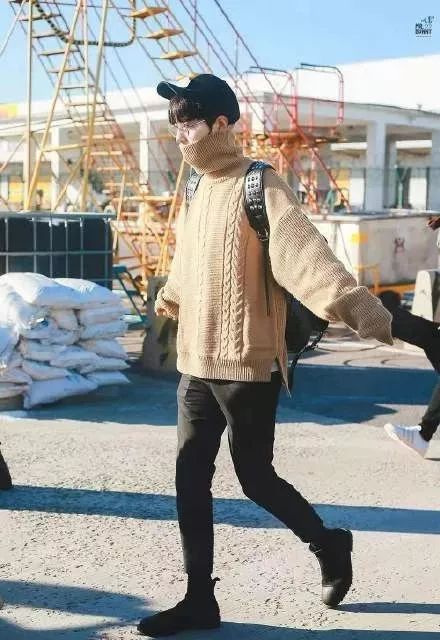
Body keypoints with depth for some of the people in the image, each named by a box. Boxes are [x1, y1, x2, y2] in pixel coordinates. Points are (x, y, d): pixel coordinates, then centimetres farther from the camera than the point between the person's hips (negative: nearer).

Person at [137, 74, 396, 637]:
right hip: (196, 366, 8)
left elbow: (305, 255, -28)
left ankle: (329, 545, 31)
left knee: (255, 477, 4)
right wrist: (167, 300, 50)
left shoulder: (259, 188, -13)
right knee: (190, 482, 7)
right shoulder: (199, 195, 12)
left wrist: (366, 314, -43)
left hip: (247, 366, -7)